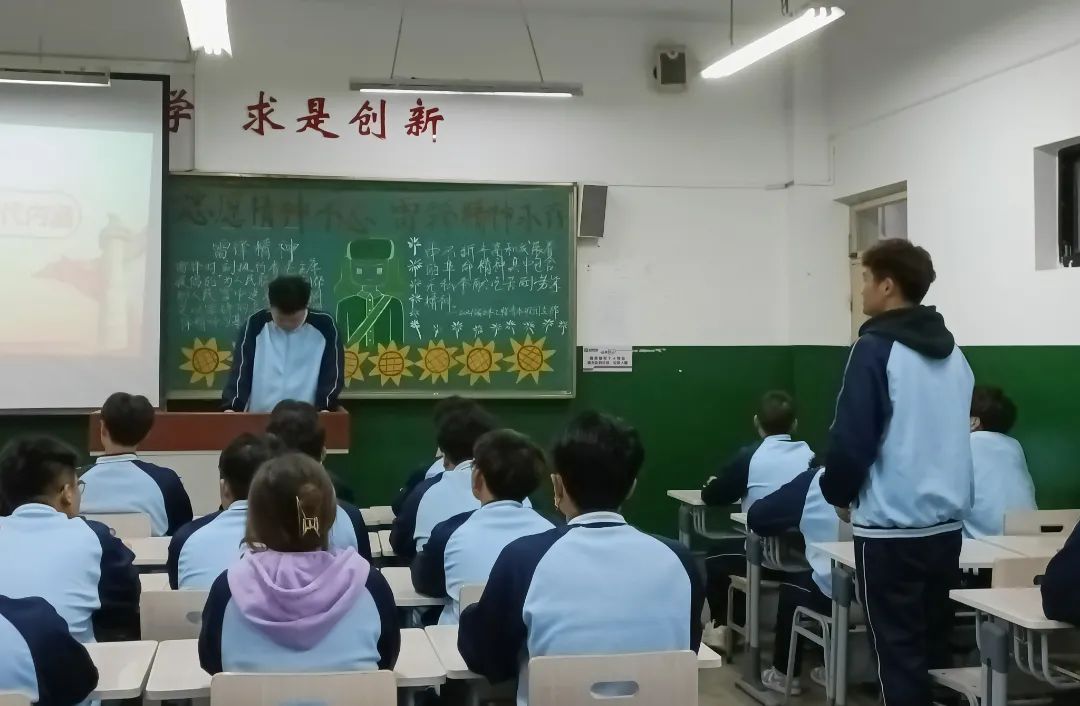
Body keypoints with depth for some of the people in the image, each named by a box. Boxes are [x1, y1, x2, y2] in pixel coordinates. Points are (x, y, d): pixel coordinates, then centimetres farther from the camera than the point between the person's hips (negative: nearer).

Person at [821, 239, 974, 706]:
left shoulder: (876, 349, -12)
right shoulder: (953, 352, 10)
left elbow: (852, 438, -14)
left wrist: (838, 493, 1)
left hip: (891, 528, -7)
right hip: (947, 523, 7)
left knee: (898, 652, 1)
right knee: (934, 646, 15)